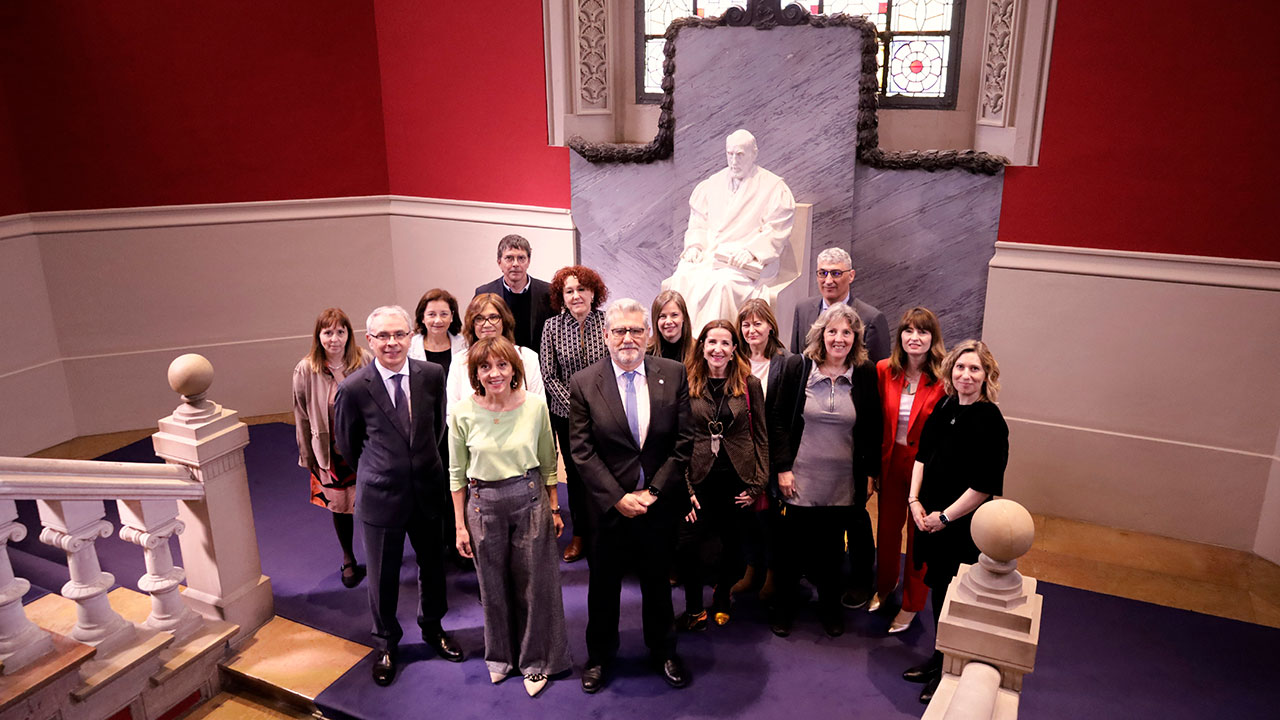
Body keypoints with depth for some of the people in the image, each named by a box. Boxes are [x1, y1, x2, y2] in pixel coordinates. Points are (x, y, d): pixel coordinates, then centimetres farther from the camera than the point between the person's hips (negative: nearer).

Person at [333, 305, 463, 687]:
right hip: (381, 495, -3)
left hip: (427, 488, 3)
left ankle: (432, 628, 44)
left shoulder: (432, 375, -8)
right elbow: (347, 443, 1)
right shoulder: (353, 388, -16)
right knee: (383, 575, 13)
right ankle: (385, 643, 36)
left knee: (432, 564, 19)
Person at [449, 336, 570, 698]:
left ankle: (535, 660, 32)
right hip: (484, 504, 0)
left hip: (530, 499, 0)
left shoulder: (535, 405, -9)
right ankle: (500, 655, 41)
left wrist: (555, 508, 6)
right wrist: (460, 525, 1)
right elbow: (457, 473, 0)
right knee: (493, 584, 15)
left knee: (534, 582, 10)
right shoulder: (463, 413, -9)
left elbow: (548, 462, 2)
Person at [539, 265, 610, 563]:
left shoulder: (608, 323, -7)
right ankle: (580, 534, 29)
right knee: (575, 473, 12)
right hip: (567, 415, 1)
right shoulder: (552, 327, -4)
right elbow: (549, 375, -3)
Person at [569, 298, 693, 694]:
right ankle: (599, 655, 38)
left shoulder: (674, 374, -5)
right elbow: (582, 451, -9)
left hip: (660, 503, 1)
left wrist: (654, 491, -10)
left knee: (658, 582, 19)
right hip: (610, 507, -1)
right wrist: (617, 498, -15)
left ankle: (663, 651, 41)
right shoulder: (583, 383, -8)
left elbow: (684, 440, -5)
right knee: (603, 585, 16)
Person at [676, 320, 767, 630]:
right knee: (688, 547, -9)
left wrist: (758, 483, -3)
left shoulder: (749, 384, 0)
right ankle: (694, 609, 14)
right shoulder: (687, 384, -1)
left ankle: (721, 601, 38)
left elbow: (761, 436, 3)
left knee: (733, 546, 12)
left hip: (738, 482, 1)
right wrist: (684, 487, -6)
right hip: (700, 479, 0)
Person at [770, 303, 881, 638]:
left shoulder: (866, 374, -2)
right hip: (801, 478, -1)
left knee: (833, 545, 14)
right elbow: (781, 421, -2)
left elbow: (872, 429, 5)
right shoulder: (798, 367, -5)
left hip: (843, 482, 1)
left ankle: (829, 607, 34)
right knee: (793, 544, 8)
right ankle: (783, 607, 27)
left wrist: (870, 473, 3)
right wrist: (783, 467, -6)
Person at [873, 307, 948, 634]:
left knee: (920, 534, 12)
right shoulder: (884, 370, -8)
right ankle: (885, 585, 46)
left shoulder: (943, 379, -17)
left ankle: (911, 604, 32)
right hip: (891, 460, 3)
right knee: (887, 527, 20)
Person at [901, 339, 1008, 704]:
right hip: (929, 519, 6)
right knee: (939, 589, 18)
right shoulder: (944, 407, 3)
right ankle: (940, 657, 37)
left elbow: (985, 485, -19)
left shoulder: (991, 421, -17)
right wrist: (915, 500, 1)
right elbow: (923, 454, 11)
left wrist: (945, 516, -13)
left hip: (965, 525, -6)